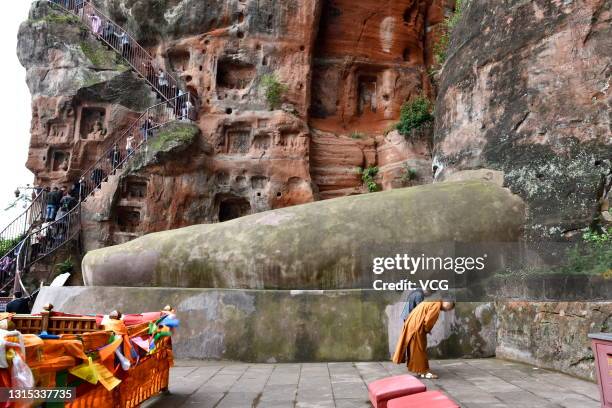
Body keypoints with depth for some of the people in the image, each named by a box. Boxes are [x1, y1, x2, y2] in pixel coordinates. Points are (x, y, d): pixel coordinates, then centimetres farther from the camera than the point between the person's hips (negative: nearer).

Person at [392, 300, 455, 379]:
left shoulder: (434, 302, 15)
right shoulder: (437, 305, -15)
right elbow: (428, 320, -21)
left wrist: (426, 330, 16)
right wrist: (427, 330, -3)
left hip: (411, 324, 10)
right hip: (416, 327, -10)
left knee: (415, 349, 16)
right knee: (420, 350, -1)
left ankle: (419, 371, 25)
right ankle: (424, 372, 7)